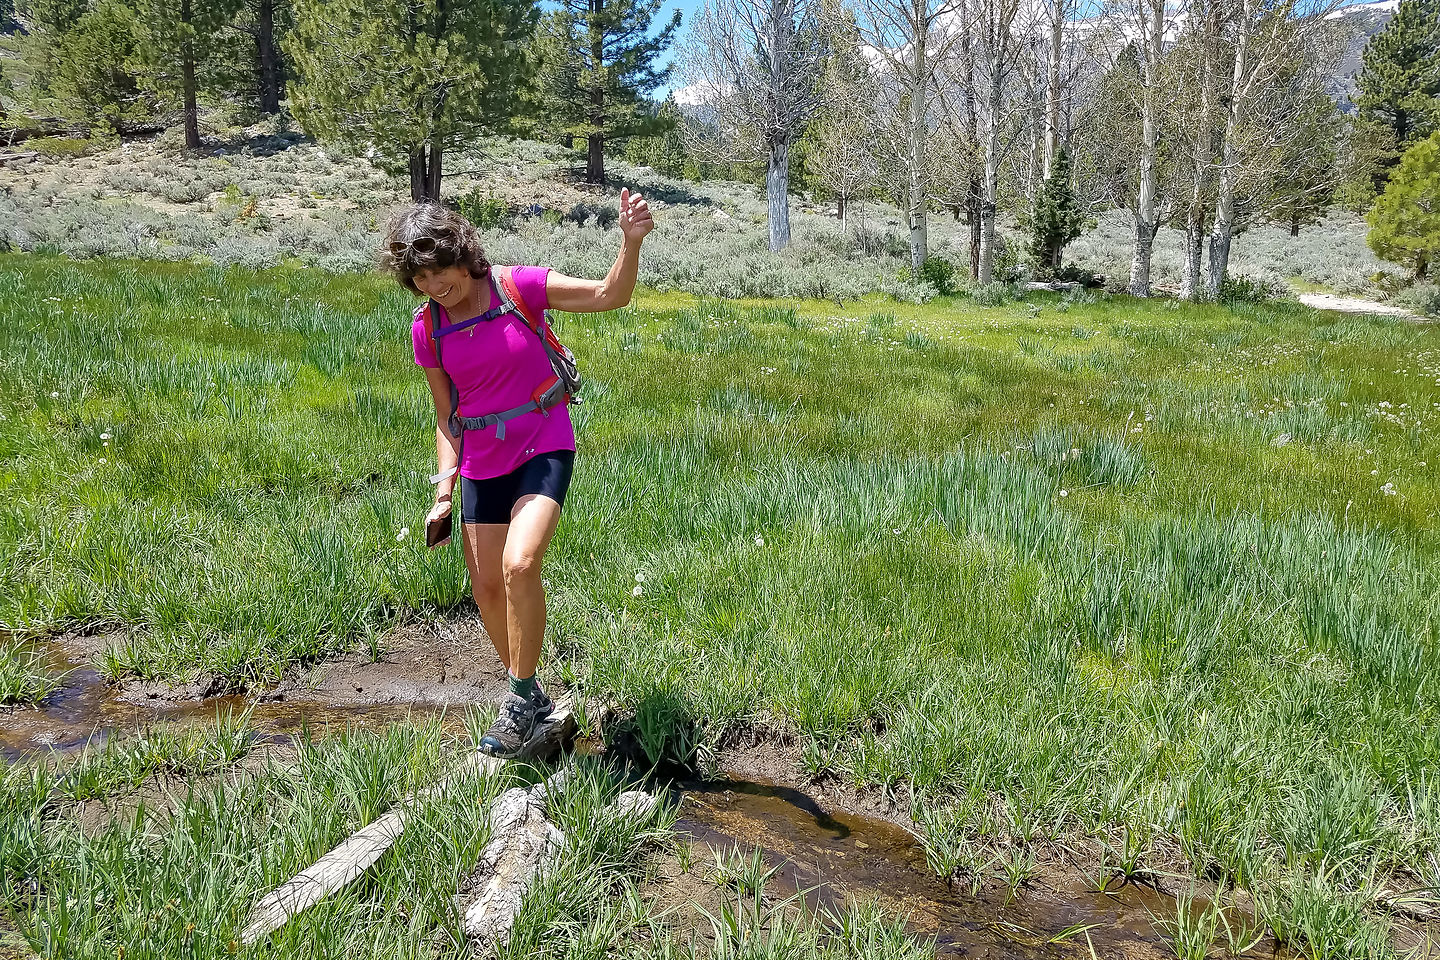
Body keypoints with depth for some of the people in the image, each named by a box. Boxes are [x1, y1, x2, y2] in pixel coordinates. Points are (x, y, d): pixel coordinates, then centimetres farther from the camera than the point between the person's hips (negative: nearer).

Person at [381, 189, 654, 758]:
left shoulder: (518, 288, -10)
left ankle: (522, 694, -6)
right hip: (482, 465, 5)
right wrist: (444, 490, 0)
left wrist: (631, 243, -29)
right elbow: (446, 416, 8)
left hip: (543, 449, -5)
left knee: (519, 565, -26)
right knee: (486, 589, 8)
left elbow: (610, 295, -12)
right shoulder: (428, 331, 0)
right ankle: (529, 700, 29)